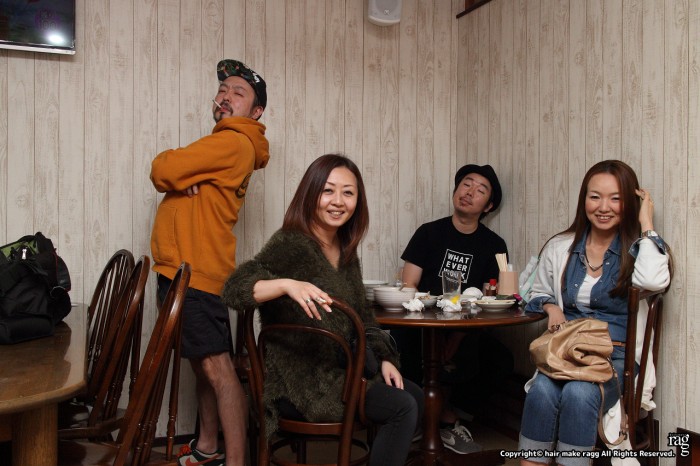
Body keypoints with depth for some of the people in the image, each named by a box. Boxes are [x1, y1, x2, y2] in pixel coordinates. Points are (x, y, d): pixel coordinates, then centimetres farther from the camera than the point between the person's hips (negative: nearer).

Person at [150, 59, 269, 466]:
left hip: (195, 271, -10)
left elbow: (162, 171, -16)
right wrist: (182, 178, -7)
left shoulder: (234, 143, -10)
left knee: (216, 366, -8)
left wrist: (172, 168, 6)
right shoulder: (224, 144, 20)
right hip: (181, 269, 10)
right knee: (203, 363, 17)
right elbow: (167, 174, 14)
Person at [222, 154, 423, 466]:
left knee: (416, 397, 8)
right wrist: (287, 285, -47)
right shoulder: (289, 244, -17)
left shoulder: (345, 250, 7)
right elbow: (234, 290, -30)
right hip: (301, 377, -8)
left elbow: (361, 312, 16)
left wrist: (384, 359, 5)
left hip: (341, 368, 8)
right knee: (403, 408, -15)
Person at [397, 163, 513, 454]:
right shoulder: (429, 233, 7)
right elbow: (408, 286, 1)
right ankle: (445, 417, -7)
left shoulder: (494, 245, 7)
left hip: (465, 332, 1)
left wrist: (459, 336, -18)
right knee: (399, 342, -32)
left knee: (501, 362, -25)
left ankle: (440, 416, -2)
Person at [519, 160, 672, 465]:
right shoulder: (559, 247, 11)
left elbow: (654, 280, -22)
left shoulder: (636, 250, 2)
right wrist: (551, 307, 0)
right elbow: (538, 294, 23)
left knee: (579, 394, -33)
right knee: (541, 391, -30)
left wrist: (646, 224, -10)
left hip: (617, 358, -2)